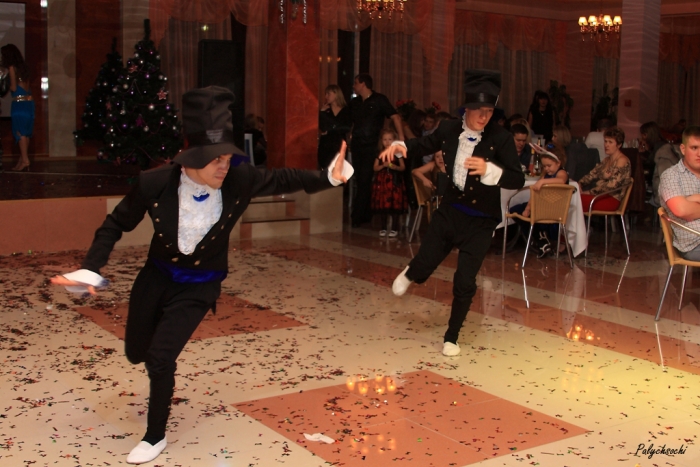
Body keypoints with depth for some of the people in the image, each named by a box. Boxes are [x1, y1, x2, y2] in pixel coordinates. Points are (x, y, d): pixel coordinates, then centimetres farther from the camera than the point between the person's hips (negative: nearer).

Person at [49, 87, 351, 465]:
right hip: (157, 276, 2)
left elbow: (282, 180, -3)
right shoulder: (154, 183, -25)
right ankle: (162, 376, 58)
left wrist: (328, 177, -10)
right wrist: (90, 269, -20)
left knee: (161, 356, -15)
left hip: (200, 285, -2)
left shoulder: (239, 181, -25)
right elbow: (117, 224, -9)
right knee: (136, 351, 17)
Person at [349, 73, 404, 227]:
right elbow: (350, 122, 22)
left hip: (372, 147, -5)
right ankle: (366, 215, 15)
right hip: (357, 146, 5)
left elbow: (395, 117, -8)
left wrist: (401, 138, -19)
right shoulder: (355, 103, 13)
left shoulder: (379, 100, -2)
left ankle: (357, 217, -4)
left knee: (365, 181, -8)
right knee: (361, 181, 6)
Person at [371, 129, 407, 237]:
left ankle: (394, 228, 5)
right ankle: (384, 228, 16)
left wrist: (395, 167, -18)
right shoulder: (380, 154, 7)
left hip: (394, 182, -2)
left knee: (394, 206, -4)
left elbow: (403, 167, 0)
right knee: (382, 205, 4)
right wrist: (383, 165, -13)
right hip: (382, 182, 2)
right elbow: (375, 168, 4)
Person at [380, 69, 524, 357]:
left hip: (480, 221, -3)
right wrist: (401, 146, -6)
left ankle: (451, 337, 21)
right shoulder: (449, 129, -6)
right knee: (422, 268, 8)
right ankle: (409, 274, 49)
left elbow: (518, 180, -22)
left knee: (464, 282, -3)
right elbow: (424, 145, 13)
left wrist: (488, 169, -38)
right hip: (449, 212, 3)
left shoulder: (501, 139, -17)